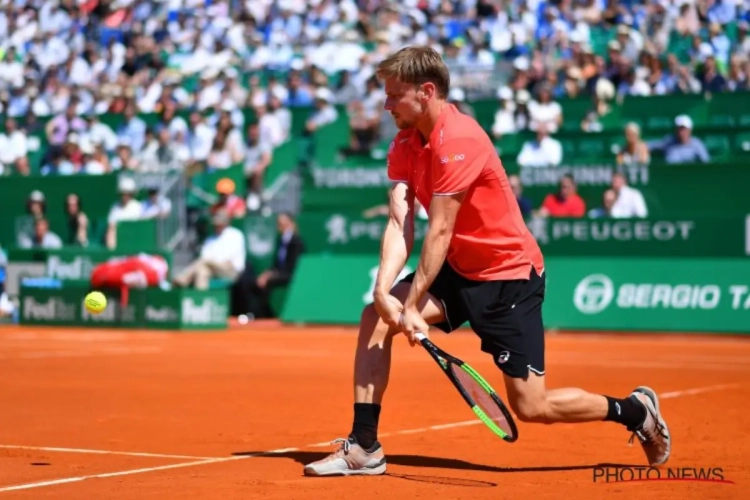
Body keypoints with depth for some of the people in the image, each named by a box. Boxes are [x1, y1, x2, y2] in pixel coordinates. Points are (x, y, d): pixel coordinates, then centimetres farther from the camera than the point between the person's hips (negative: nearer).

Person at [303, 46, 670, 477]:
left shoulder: (457, 140, -24)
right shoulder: (405, 143, 1)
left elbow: (440, 232, -25)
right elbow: (400, 224, -9)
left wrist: (412, 305, -25)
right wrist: (384, 290, -24)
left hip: (509, 276, -8)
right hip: (460, 269, 8)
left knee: (532, 407, -7)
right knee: (375, 318, -10)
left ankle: (635, 411, 16)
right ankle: (364, 446, -6)